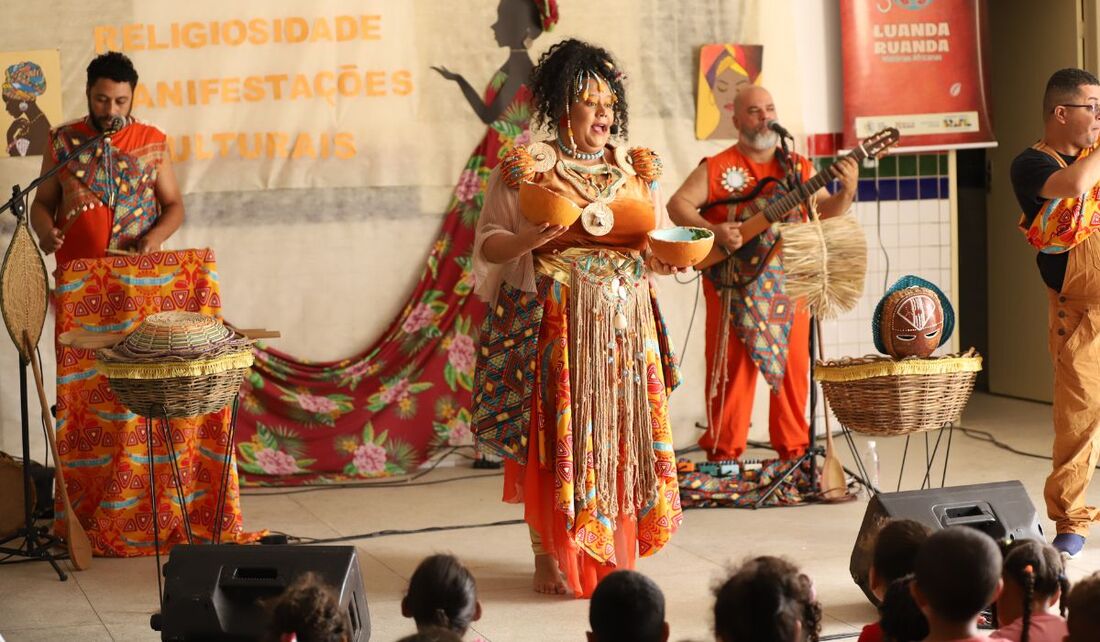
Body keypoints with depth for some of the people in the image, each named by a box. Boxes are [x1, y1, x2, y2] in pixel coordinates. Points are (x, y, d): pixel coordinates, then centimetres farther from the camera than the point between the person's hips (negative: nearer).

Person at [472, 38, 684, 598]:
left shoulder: (636, 170, 11)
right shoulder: (526, 169, -2)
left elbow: (656, 253, 14)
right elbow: (487, 245, -3)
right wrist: (529, 240, -22)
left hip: (625, 326, 4)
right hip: (552, 324, -4)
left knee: (619, 433, 4)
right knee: (555, 433, -3)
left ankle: (612, 554, 15)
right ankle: (550, 554, 6)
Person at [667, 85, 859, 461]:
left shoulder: (798, 168, 11)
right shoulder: (716, 168, 2)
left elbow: (826, 211, 4)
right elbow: (677, 204, -5)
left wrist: (846, 192, -17)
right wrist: (712, 230, -21)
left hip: (788, 284, 3)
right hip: (733, 286, -3)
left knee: (793, 366, 5)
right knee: (731, 368, -2)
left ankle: (794, 450, 15)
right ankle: (723, 452, 6)